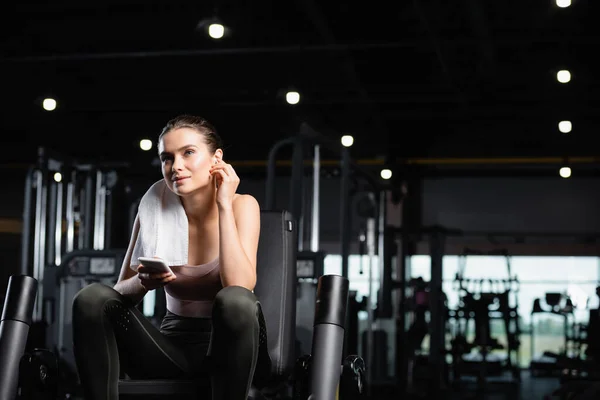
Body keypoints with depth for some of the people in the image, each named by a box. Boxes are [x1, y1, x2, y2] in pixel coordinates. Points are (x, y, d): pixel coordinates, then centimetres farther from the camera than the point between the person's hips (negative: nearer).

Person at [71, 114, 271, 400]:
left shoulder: (242, 205, -7)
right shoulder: (154, 208, 0)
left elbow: (239, 286, -23)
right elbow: (120, 291, 0)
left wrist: (224, 205, -20)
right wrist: (143, 282, -24)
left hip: (229, 346, -3)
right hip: (173, 344, 3)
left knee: (234, 301, -36)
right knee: (92, 298, -19)